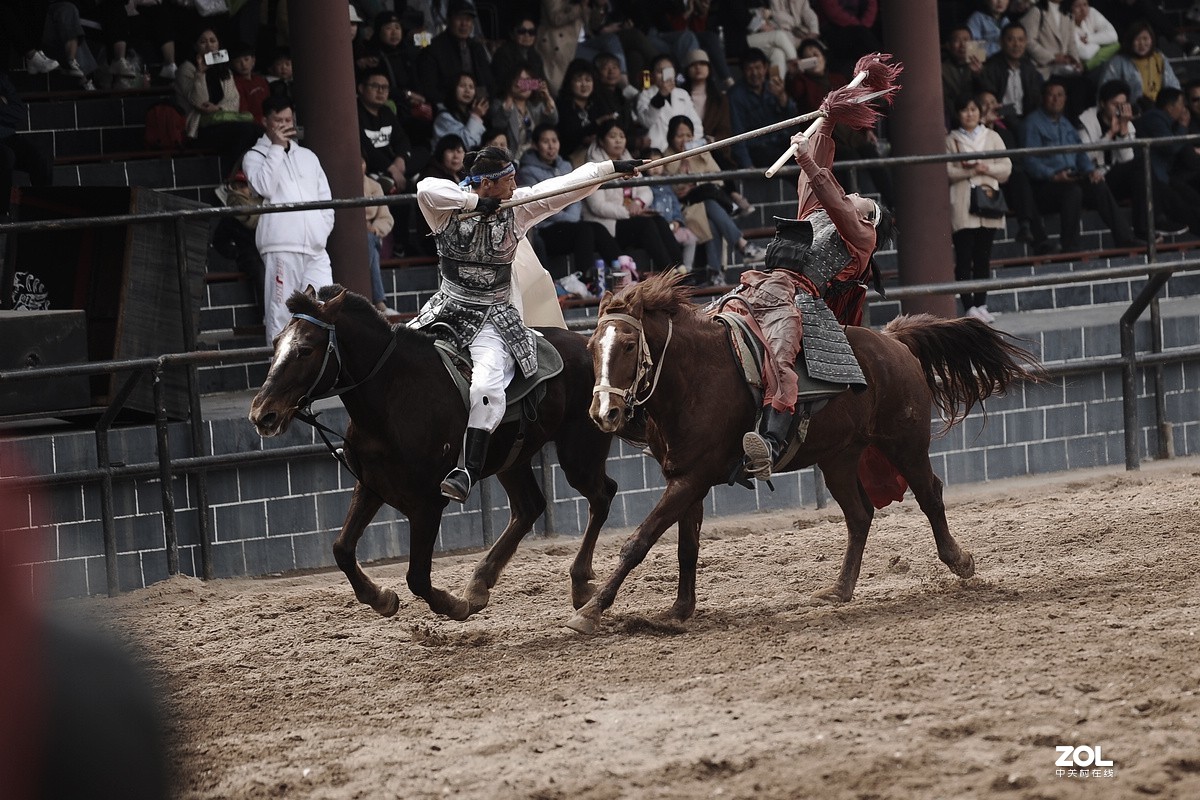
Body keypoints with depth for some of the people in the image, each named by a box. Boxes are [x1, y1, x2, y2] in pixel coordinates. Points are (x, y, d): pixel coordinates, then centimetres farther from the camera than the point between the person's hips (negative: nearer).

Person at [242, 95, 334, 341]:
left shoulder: (307, 157, 22)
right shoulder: (255, 157, 6)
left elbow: (325, 199, 23)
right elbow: (264, 187, -13)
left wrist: (323, 230, 8)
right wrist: (276, 147, -7)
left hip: (315, 248, 4)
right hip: (281, 247, -4)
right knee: (280, 314, -7)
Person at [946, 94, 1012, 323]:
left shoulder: (992, 137, 12)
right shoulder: (951, 140, 5)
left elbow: (1006, 167, 7)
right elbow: (947, 171, -5)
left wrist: (987, 169, -10)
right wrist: (971, 171, -15)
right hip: (963, 205, -3)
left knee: (983, 257, 6)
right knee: (964, 257, -9)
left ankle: (981, 304, 11)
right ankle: (969, 307, -12)